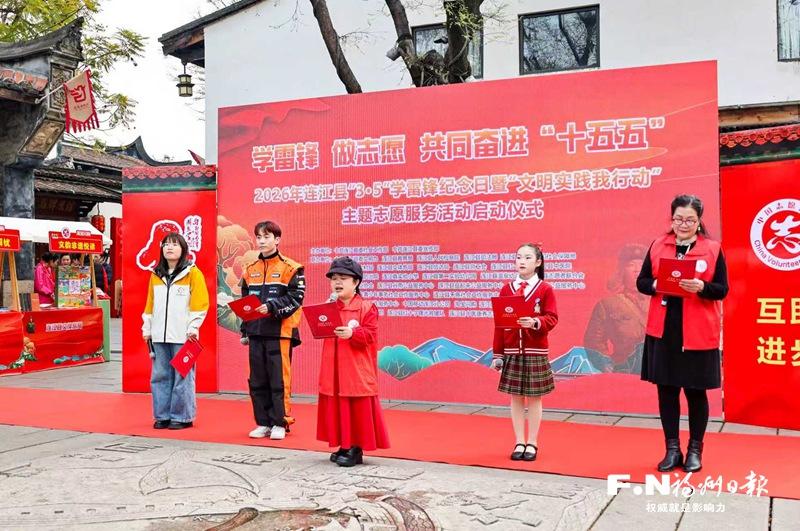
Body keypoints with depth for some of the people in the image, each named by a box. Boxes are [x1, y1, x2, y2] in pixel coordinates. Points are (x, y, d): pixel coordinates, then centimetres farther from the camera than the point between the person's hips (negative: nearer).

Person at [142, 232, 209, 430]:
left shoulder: (193, 273, -2)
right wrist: (147, 328, 14)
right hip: (160, 335, 5)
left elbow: (200, 302, -6)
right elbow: (150, 304, 18)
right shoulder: (156, 275, 15)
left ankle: (182, 417, 7)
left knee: (182, 376, -2)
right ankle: (162, 415, 17)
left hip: (182, 336, -5)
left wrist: (193, 327, -12)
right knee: (160, 376, 8)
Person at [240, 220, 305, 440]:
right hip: (256, 332, 6)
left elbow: (295, 298, -9)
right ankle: (263, 422, 19)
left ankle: (280, 423, 7)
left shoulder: (290, 268, -3)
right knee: (257, 380, 9)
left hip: (280, 332, -5)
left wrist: (272, 307, -20)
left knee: (279, 379, -2)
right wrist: (245, 331, 15)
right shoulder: (250, 270, 14)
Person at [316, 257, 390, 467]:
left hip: (357, 371, -5)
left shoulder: (366, 307, -6)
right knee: (337, 408, 10)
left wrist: (352, 333, -27)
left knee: (357, 408, -1)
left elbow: (370, 334, -11)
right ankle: (344, 446, 22)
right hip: (334, 370, 6)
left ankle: (355, 449, 8)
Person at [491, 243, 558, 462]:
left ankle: (532, 443, 16)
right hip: (512, 351, 3)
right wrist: (497, 354, 4)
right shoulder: (506, 289, 6)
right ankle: (519, 442, 17)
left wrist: (535, 322, -28)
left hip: (535, 352, -2)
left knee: (534, 397, 5)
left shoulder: (545, 289, -2)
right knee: (515, 397, 7)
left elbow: (552, 318, -7)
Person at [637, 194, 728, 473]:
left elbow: (722, 290, -2)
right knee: (666, 389, 7)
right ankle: (672, 450, 19)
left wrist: (701, 287, -21)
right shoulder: (658, 246, 6)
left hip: (699, 333, -2)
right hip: (663, 331, 2)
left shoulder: (713, 249, 0)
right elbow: (641, 281, 7)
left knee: (695, 391, 7)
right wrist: (655, 285, -14)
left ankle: (695, 450, 22)